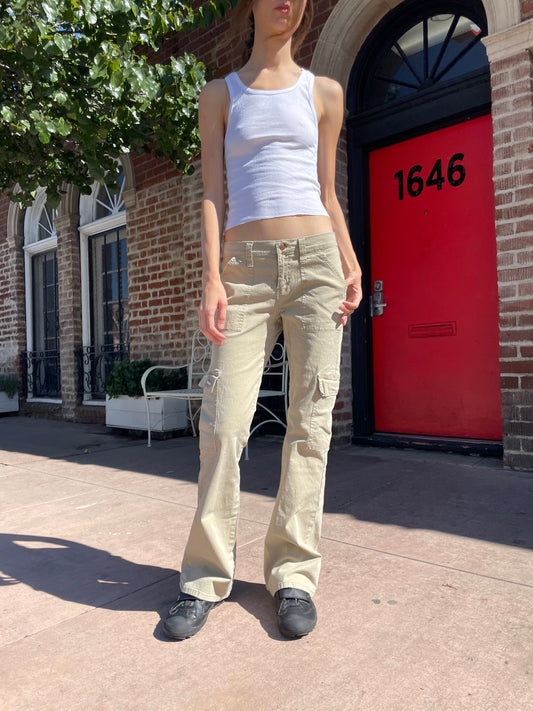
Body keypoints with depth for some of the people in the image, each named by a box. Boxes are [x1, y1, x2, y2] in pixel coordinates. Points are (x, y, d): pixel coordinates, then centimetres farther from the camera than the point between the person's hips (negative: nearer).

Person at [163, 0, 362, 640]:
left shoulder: (324, 93, 20)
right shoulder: (219, 95, 17)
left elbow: (326, 192, 18)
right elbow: (212, 195, 7)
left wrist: (352, 265, 5)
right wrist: (212, 277, -6)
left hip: (316, 260, 1)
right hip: (247, 268, -1)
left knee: (309, 420, -3)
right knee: (224, 423, -8)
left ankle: (293, 574, 11)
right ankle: (206, 576, 10)